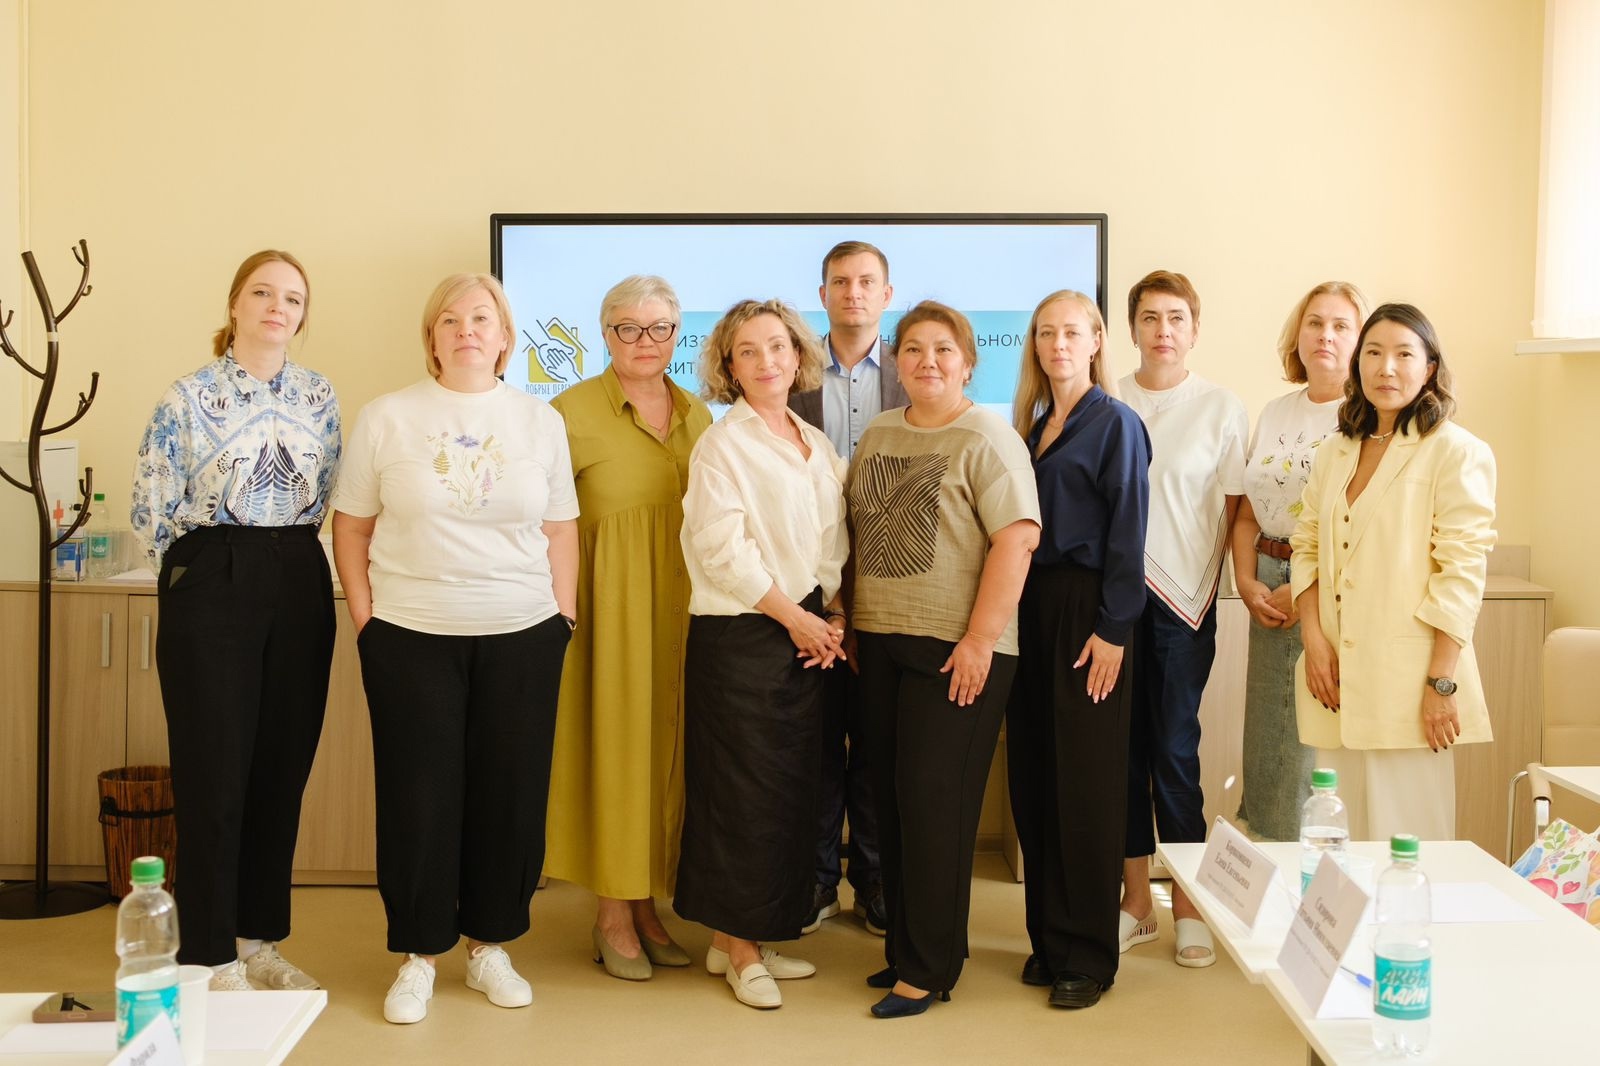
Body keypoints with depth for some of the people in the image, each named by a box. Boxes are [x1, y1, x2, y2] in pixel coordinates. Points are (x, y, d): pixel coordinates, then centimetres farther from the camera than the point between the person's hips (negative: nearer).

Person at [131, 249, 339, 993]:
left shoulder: (318, 396, 9)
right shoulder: (189, 396, -5)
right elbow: (151, 507, -3)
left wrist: (286, 558, 11)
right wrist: (212, 569, 4)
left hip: (299, 588, 4)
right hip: (211, 588, -4)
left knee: (283, 766, 9)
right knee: (214, 771, -2)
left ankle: (259, 940, 22)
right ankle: (211, 958, 9)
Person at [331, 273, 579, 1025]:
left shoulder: (540, 420, 6)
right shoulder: (386, 418, 2)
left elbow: (561, 530, 9)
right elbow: (351, 528, 5)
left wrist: (564, 617, 4)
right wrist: (366, 622, -1)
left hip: (522, 637, 2)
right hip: (411, 638, -1)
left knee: (510, 794, 6)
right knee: (417, 796, 2)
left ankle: (489, 946, 23)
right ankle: (417, 957, 17)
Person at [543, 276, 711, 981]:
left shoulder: (697, 415, 12)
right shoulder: (573, 411, -5)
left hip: (684, 605, 5)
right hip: (610, 603, -5)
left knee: (669, 740, 8)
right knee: (616, 740, -1)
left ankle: (646, 903, 20)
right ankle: (613, 915, 11)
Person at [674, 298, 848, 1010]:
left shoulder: (817, 445, 14)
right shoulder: (723, 445, -7)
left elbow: (836, 543, 15)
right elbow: (723, 550, -15)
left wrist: (836, 617, 1)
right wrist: (794, 617, -11)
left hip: (810, 638, 7)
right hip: (741, 637, -7)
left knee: (791, 791, 9)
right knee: (744, 792, -2)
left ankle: (749, 937, 21)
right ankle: (737, 948, 10)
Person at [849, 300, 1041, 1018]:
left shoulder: (986, 438, -7)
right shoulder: (876, 436, 13)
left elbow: (1018, 536, -15)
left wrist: (980, 640, -19)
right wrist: (850, 625, 10)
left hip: (955, 648, -6)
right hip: (880, 642, 6)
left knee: (933, 799, -3)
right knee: (892, 797, 10)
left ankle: (929, 968, 8)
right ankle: (902, 948, 23)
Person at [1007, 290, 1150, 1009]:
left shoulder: (1115, 423, -4)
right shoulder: (1033, 426, 15)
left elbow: (1127, 531, -10)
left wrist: (1113, 630, -16)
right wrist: (1010, 617, 5)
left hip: (1086, 611, -6)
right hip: (1030, 606, 6)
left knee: (1085, 784, -2)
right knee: (1032, 777, 7)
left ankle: (1086, 954, 7)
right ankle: (1047, 936, 18)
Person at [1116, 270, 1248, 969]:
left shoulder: (1222, 410, 2)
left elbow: (1237, 513, 3)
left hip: (1182, 597, -2)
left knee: (1175, 750, -1)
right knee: (1122, 747, 7)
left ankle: (1188, 905, 12)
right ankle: (1136, 900, 19)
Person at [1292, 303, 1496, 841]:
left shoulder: (1457, 453, -4)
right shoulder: (1334, 453, 15)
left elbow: (1462, 574, -8)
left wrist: (1441, 684, -12)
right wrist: (1315, 640, -1)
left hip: (1407, 685, -5)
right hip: (1336, 677, 5)